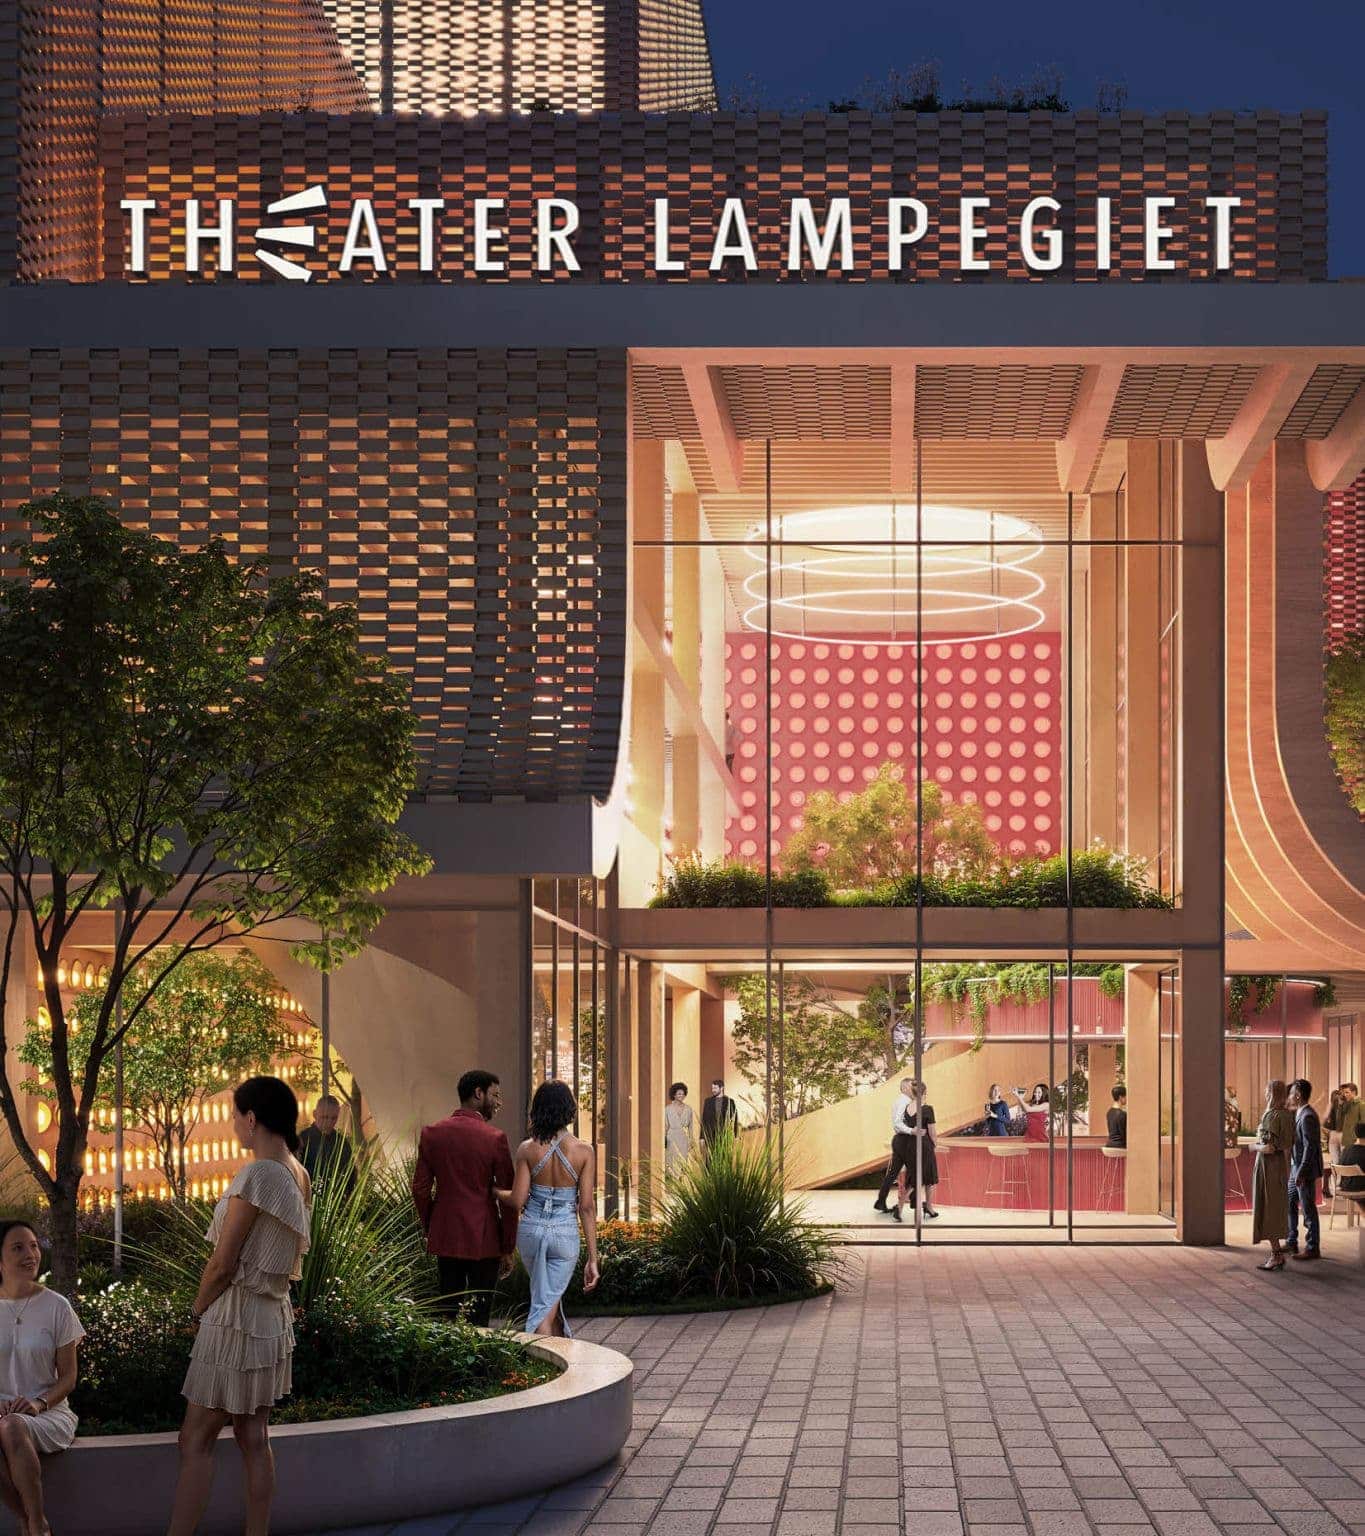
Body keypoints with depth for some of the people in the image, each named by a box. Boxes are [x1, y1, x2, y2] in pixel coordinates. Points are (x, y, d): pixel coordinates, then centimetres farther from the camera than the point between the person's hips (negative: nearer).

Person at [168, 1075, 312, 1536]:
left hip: (236, 1316, -9)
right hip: (273, 1313, 9)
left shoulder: (258, 1175, -20)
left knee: (195, 1441, -3)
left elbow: (222, 1264, -18)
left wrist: (198, 1308, -1)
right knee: (254, 1439, 12)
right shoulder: (298, 1175, 7)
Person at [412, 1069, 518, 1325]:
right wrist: (508, 1248, 1)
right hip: (484, 1241, -4)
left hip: (445, 1239, 4)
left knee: (448, 1315, 11)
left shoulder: (432, 1133, 2)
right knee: (479, 1318, 1)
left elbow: (420, 1189, 4)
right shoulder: (495, 1138, -9)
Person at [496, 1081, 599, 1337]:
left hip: (531, 1229, 2)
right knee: (546, 1307, 4)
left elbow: (517, 1201, -7)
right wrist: (592, 1259, -4)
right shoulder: (582, 1151, -7)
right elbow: (587, 1207, -7)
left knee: (550, 1297, 23)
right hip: (565, 1232, -2)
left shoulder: (527, 1149, -6)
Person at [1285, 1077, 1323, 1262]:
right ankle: (1292, 1243, 27)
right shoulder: (1300, 1114, 11)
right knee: (1290, 1205, 17)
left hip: (1305, 1171, -10)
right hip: (1296, 1169, 10)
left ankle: (1312, 1248, 7)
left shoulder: (1307, 1117, -20)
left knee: (1308, 1209, -1)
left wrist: (1301, 1172, -22)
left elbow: (1310, 1147, -23)